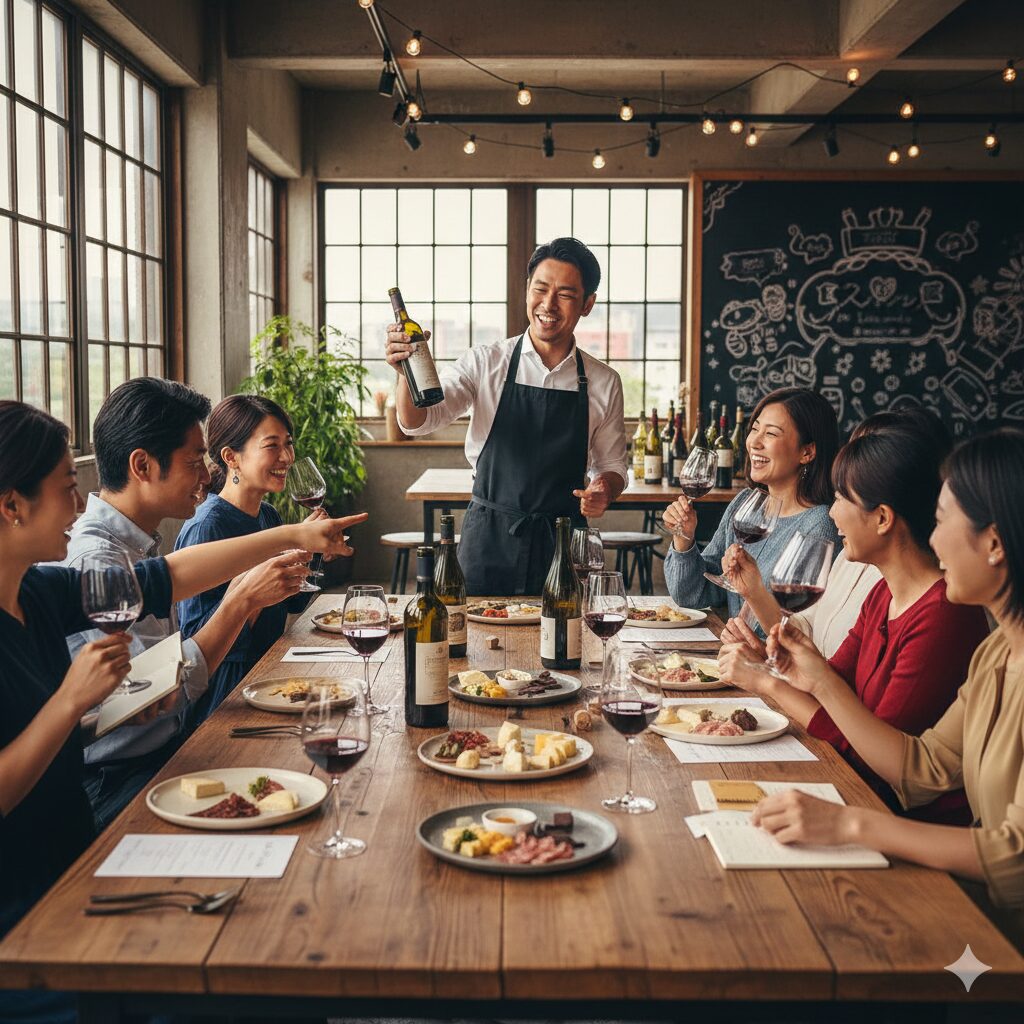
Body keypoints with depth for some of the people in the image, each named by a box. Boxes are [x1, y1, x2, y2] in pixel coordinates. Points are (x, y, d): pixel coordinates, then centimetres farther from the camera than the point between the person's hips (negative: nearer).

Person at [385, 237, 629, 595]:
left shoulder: (603, 383, 4)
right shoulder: (486, 363, -2)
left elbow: (612, 464, 13)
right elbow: (416, 421, -10)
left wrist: (603, 490, -10)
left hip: (562, 542, 1)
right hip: (489, 537, -1)